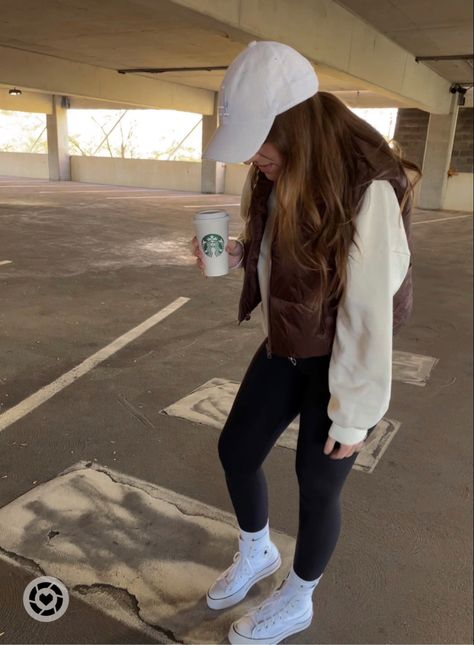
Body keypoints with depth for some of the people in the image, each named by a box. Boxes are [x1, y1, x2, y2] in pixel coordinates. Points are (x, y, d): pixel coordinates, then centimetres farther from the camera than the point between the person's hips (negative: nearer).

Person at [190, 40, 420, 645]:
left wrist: (353, 413, -17)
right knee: (235, 449, 15)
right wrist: (235, 252, -9)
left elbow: (370, 311, -24)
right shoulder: (283, 176, -2)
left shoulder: (367, 191, -26)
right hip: (285, 345, 8)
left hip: (340, 360, -7)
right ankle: (256, 553, 46)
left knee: (317, 483, 10)